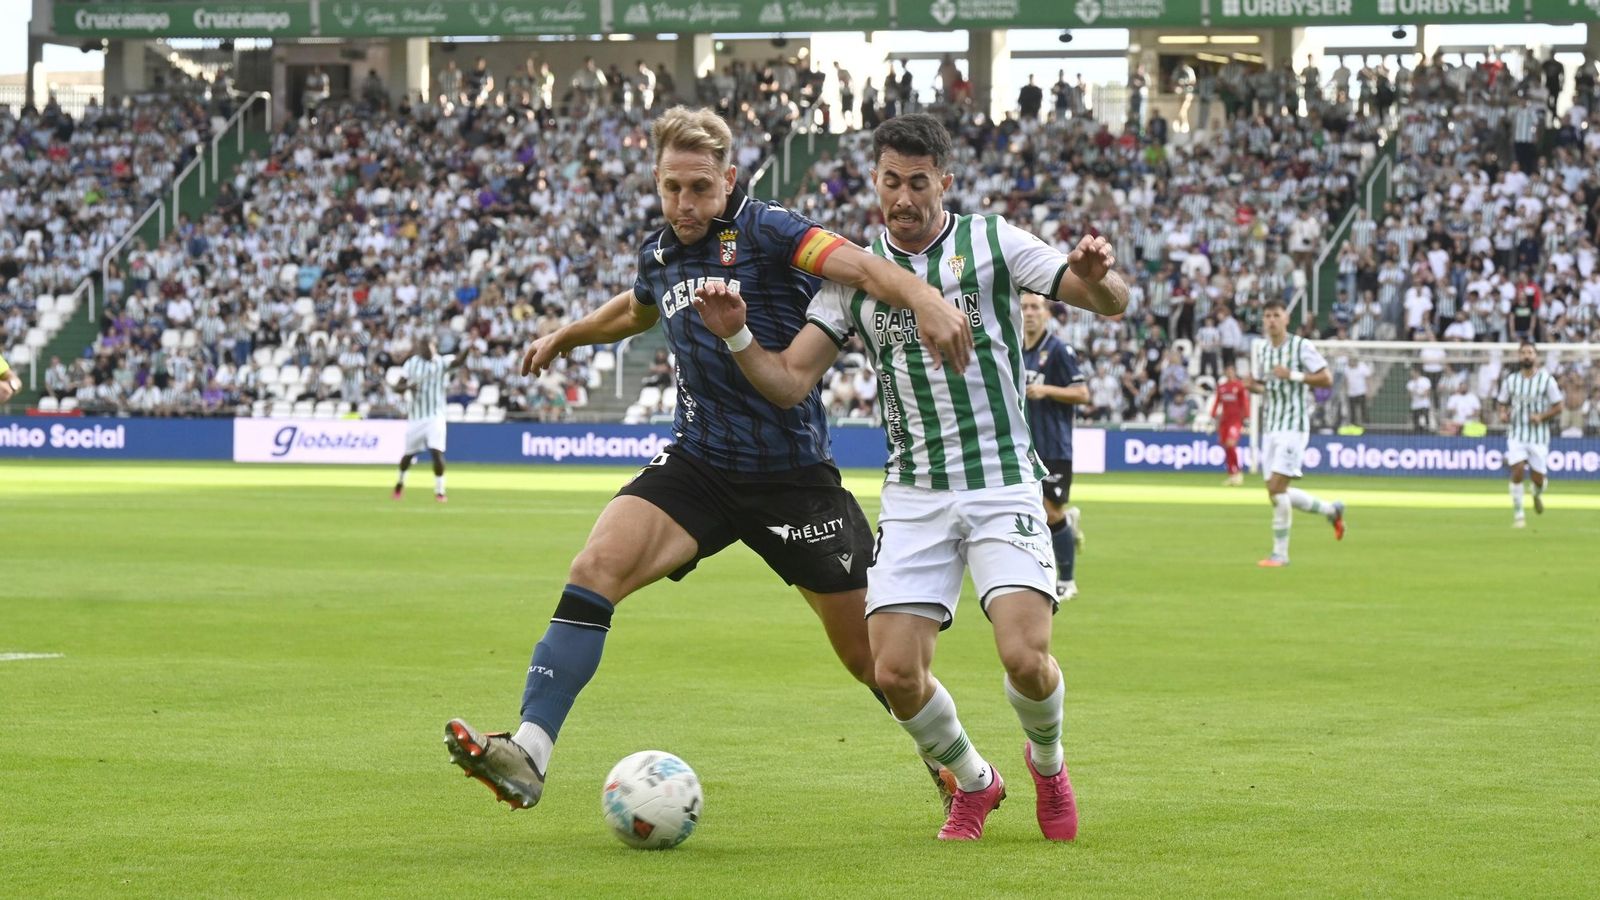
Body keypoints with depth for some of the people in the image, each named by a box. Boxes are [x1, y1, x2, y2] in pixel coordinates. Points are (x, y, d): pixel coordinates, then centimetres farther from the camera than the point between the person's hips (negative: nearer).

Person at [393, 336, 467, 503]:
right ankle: (400, 482, 39)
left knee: (437, 452, -16)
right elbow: (398, 387, 2)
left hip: (435, 416, -2)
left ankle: (439, 491, -5)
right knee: (408, 454, 12)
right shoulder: (411, 363, 2)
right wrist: (408, 386, -20)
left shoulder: (441, 362, -5)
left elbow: (458, 360, -25)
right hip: (415, 416, 2)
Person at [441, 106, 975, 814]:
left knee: (869, 650, 3)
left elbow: (857, 265, -28)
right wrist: (565, 336, 44)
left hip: (793, 477, -4)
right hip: (698, 463, 5)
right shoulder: (659, 254, 9)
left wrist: (923, 298, -47)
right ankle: (527, 755, -25)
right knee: (595, 569, -20)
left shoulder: (765, 232, -10)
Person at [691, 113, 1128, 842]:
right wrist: (736, 336, -18)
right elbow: (789, 381, 2)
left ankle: (1047, 764, 16)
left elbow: (1109, 303, -6)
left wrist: (1096, 278, -30)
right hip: (914, 499, 3)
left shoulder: (992, 242, -1)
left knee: (1025, 657, -19)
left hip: (1003, 486, -3)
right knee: (895, 672, -9)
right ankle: (973, 782, 20)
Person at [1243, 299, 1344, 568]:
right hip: (1270, 426, 7)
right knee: (1276, 492, 7)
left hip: (1294, 426, -7)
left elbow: (1327, 380, -9)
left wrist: (1293, 375, -19)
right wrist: (1251, 386, 0)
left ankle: (1280, 553, -7)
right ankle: (1331, 510, 30)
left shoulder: (1301, 346, -7)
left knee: (1276, 488, -16)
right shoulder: (1260, 349, 12)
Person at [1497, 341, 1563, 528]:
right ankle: (1518, 515, -6)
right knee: (1517, 472, -15)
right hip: (1516, 434, 1)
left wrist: (1541, 416, -16)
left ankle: (1537, 494, 39)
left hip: (1539, 434, -1)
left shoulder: (1547, 380, -3)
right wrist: (1503, 413, -8)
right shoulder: (1510, 381, 4)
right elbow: (1503, 404, 15)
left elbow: (1558, 407, 1)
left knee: (1538, 477, 1)